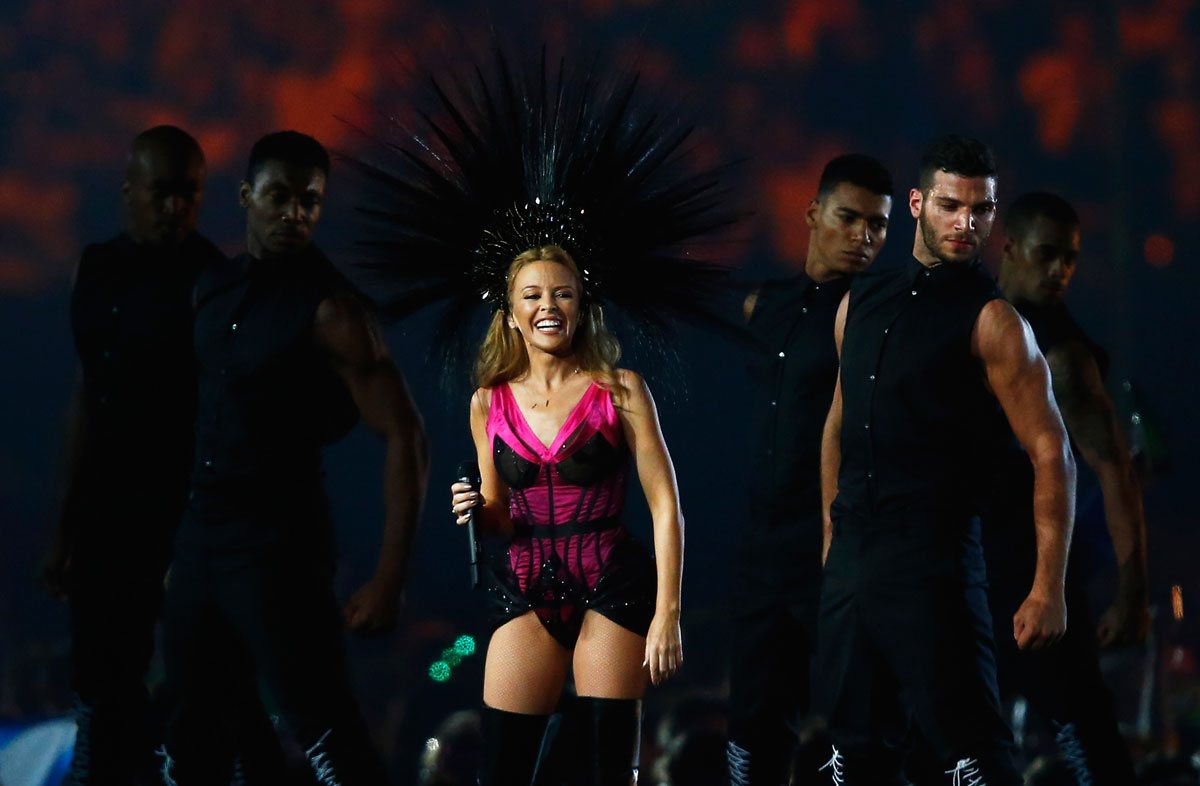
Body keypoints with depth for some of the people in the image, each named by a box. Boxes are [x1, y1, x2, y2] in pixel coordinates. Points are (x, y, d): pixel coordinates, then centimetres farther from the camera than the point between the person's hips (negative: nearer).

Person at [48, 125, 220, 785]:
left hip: (189, 522, -6)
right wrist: (68, 526, 15)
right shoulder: (97, 271, 10)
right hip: (108, 519, 6)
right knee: (102, 689, 11)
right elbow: (88, 398, 15)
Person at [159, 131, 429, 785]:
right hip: (200, 536, 7)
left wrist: (388, 581, -20)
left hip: (278, 546, -7)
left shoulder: (327, 309, -11)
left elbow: (403, 435, -15)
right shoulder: (214, 290, 9)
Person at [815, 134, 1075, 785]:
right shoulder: (862, 302, 14)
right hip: (850, 559, 7)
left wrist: (1048, 589, -16)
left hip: (933, 564, -6)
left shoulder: (991, 321, -6)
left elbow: (1051, 454, -10)